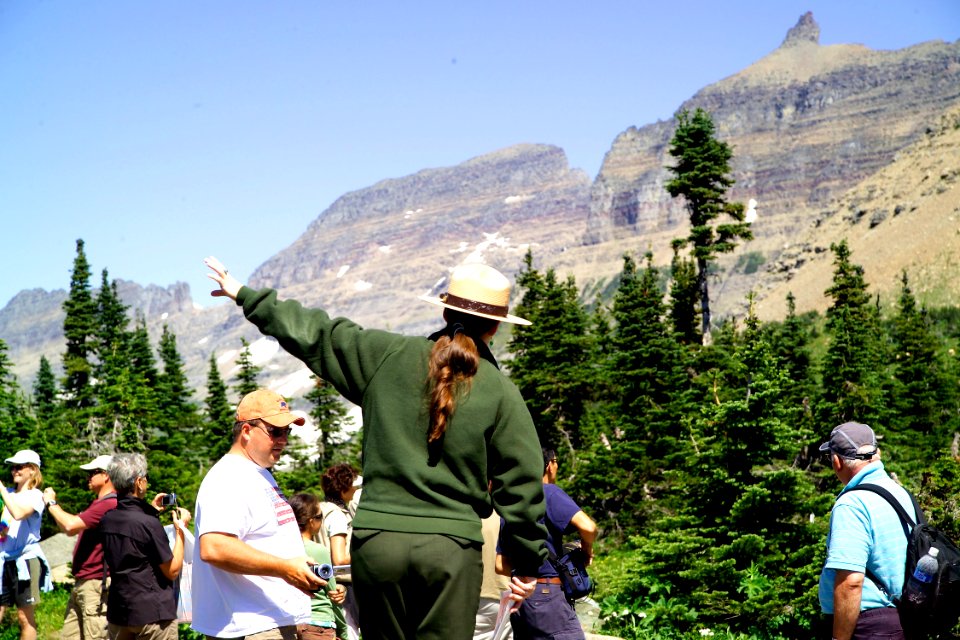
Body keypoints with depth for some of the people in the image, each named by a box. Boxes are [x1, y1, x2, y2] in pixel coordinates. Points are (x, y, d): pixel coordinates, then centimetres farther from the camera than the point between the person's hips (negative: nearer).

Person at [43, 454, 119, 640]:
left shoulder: (110, 504, -19)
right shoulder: (98, 503, 17)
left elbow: (71, 525, -26)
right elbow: (69, 529, 22)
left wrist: (52, 503, -9)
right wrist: (54, 504, 11)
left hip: (96, 585, -11)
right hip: (81, 583, 11)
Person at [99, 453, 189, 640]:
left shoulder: (106, 520, 3)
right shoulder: (149, 523, -18)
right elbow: (172, 570, -11)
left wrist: (151, 511, 22)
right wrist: (180, 529, -3)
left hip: (118, 611, 7)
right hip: (152, 613, -7)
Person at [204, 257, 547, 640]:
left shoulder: (387, 355, 3)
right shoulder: (502, 393, 0)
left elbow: (315, 335, 11)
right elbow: (520, 484, 2)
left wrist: (244, 295, 25)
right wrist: (528, 562, 12)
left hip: (377, 539, 2)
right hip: (452, 548, -2)